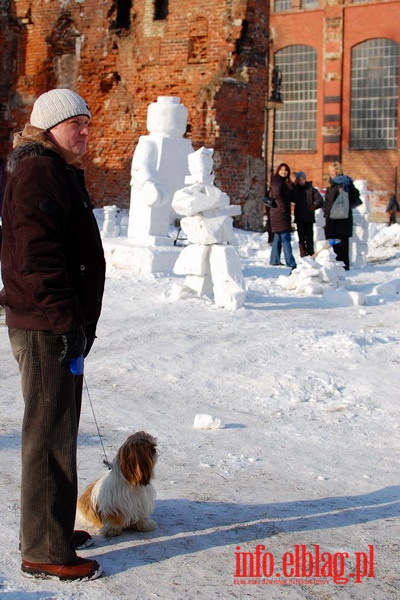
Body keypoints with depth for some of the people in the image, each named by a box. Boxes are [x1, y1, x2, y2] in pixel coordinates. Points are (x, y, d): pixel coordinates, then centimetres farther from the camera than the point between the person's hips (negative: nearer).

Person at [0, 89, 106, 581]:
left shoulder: (61, 172, 19)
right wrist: (63, 321, -23)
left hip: (63, 324, 11)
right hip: (46, 328, -11)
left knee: (56, 430, 18)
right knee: (50, 437, -4)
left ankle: (49, 529, 31)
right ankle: (45, 552, 6)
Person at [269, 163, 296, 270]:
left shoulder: (285, 182, 19)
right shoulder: (277, 181, -11)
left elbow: (290, 197, 22)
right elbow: (277, 196, -19)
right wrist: (282, 208, -19)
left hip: (283, 214, 10)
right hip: (280, 213, -10)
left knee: (278, 237, 15)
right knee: (286, 239, -12)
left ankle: (274, 260, 21)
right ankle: (291, 263, -14)